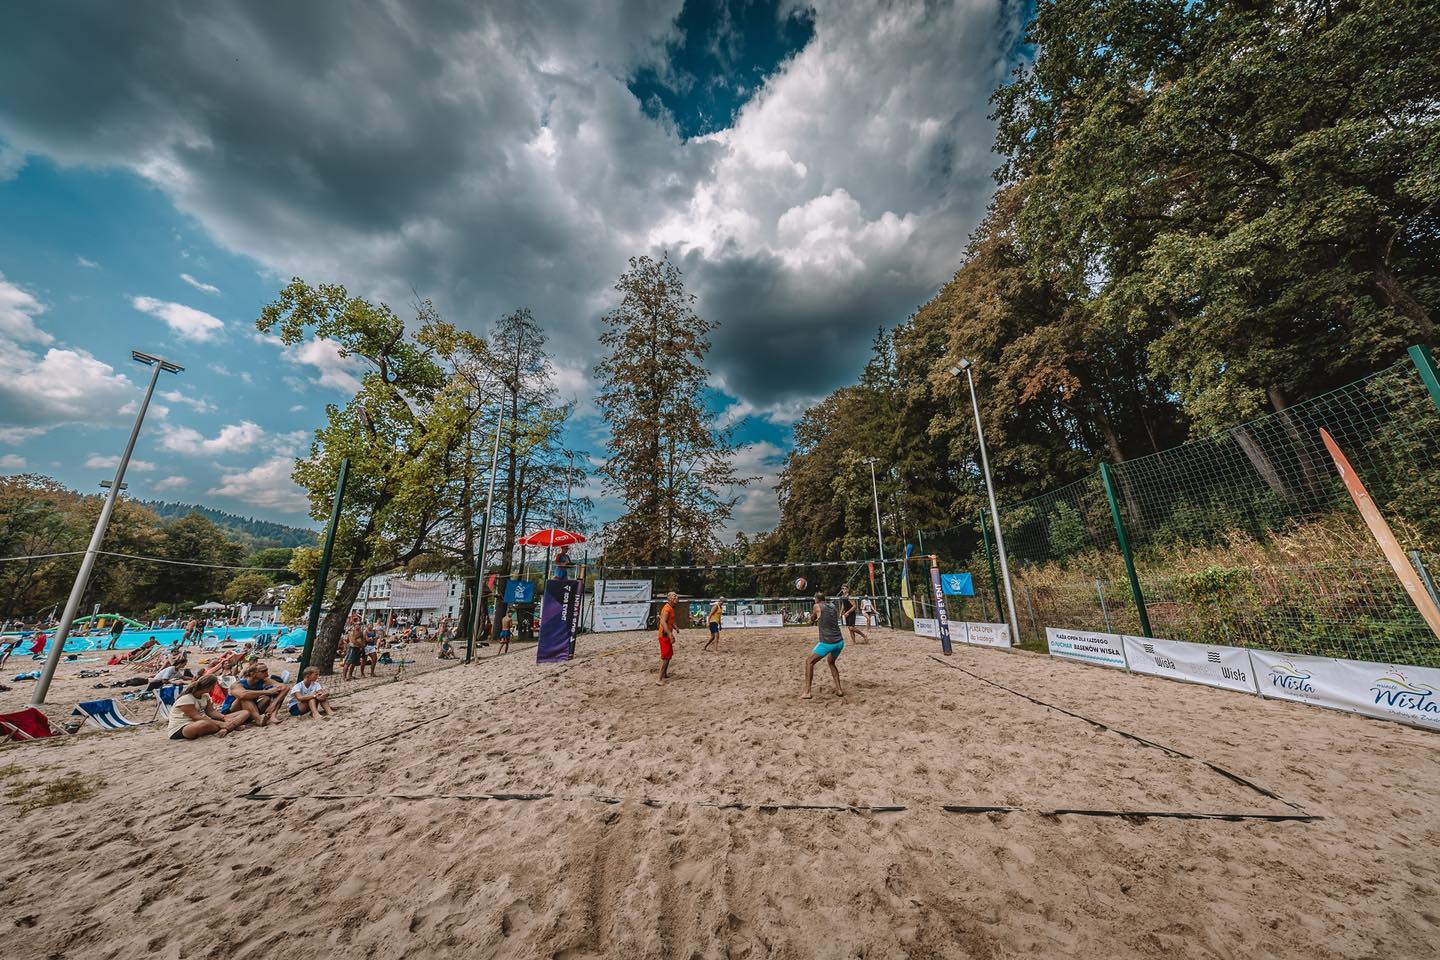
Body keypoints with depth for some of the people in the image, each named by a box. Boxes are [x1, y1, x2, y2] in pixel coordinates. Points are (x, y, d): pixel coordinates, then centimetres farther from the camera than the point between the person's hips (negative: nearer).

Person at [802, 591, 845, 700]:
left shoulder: (817, 607, 0)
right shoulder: (833, 606, 13)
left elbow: (811, 620, 16)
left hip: (827, 643, -6)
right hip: (840, 642, 6)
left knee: (809, 662, 9)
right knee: (831, 662, 30)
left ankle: (807, 692, 2)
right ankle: (839, 689, 23)